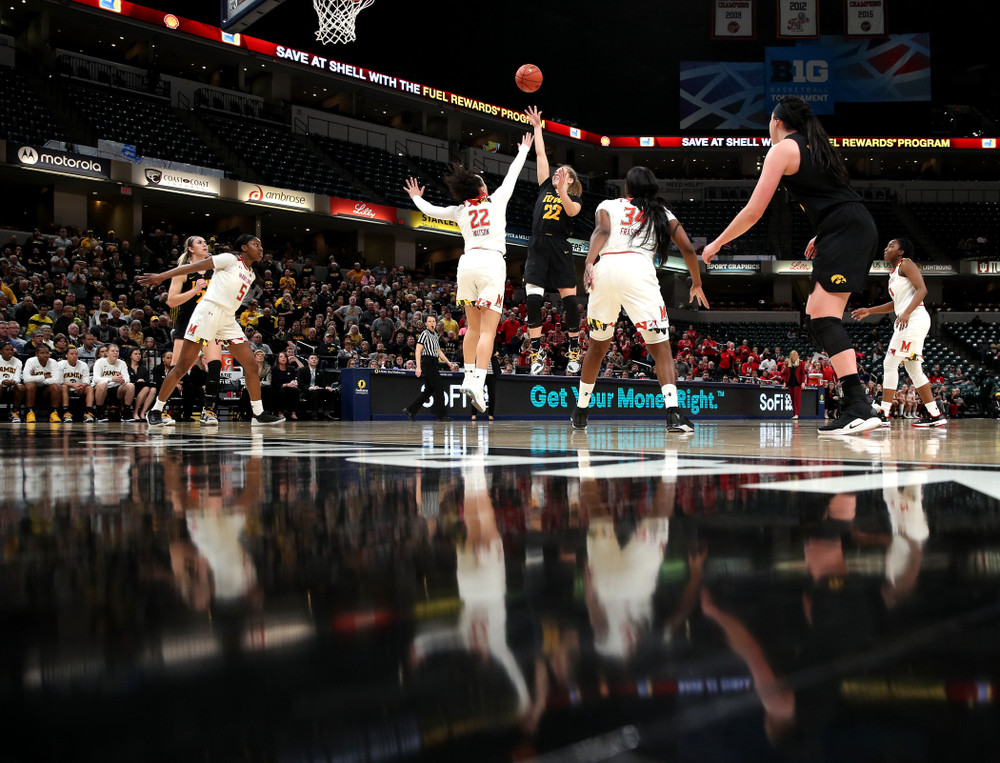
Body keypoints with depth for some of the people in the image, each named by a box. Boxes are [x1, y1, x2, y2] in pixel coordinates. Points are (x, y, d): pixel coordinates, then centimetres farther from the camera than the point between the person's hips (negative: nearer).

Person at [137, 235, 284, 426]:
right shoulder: (230, 260, -3)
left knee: (250, 365, -1)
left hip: (228, 320, 8)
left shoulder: (250, 275, 20)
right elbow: (197, 266, -8)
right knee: (183, 365, -6)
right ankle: (155, 411, 2)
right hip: (208, 313, -8)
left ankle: (259, 414, 5)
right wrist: (161, 276, -13)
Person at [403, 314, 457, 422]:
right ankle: (441, 415, -4)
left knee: (429, 390, 8)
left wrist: (448, 362, 19)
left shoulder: (435, 335, 19)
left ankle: (410, 410, 12)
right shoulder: (424, 334, -7)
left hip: (433, 364, 9)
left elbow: (439, 351, 26)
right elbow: (418, 351, -12)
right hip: (427, 363, -9)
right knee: (438, 387, -8)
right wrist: (418, 367, -18)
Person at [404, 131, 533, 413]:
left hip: (468, 262, 4)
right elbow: (512, 175, 20)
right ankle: (477, 383, -22)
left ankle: (468, 377, 17)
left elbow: (430, 210, 22)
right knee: (488, 330, -9)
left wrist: (416, 197, 43)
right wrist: (524, 150, 35)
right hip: (492, 263, -4)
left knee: (473, 327, 17)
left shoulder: (460, 211, 11)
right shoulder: (497, 200, 6)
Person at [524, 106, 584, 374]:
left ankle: (574, 351, 6)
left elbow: (571, 211, -16)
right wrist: (537, 126, 19)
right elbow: (540, 154, 17)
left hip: (560, 251, -3)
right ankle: (536, 354, -4)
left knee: (570, 300, -5)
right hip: (538, 249, 3)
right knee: (533, 301, -7)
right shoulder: (545, 187, 16)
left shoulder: (575, 199, 8)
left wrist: (562, 192, -31)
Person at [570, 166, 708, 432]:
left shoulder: (608, 206, 23)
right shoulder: (662, 213, 25)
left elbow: (602, 231, 1)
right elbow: (688, 248, 16)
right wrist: (697, 284, 30)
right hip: (639, 269, -2)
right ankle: (673, 413, -18)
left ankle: (580, 412, 27)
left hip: (605, 268, 2)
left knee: (597, 345, 19)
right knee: (660, 346, 0)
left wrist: (589, 263, -14)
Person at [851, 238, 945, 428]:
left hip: (914, 318, -10)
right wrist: (869, 311, 27)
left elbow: (922, 289, -16)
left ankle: (883, 413, -13)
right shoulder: (894, 272, 24)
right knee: (913, 368, 10)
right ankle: (934, 414, 12)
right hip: (906, 322, 10)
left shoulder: (906, 264, -3)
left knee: (890, 363, -11)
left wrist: (906, 312, -27)